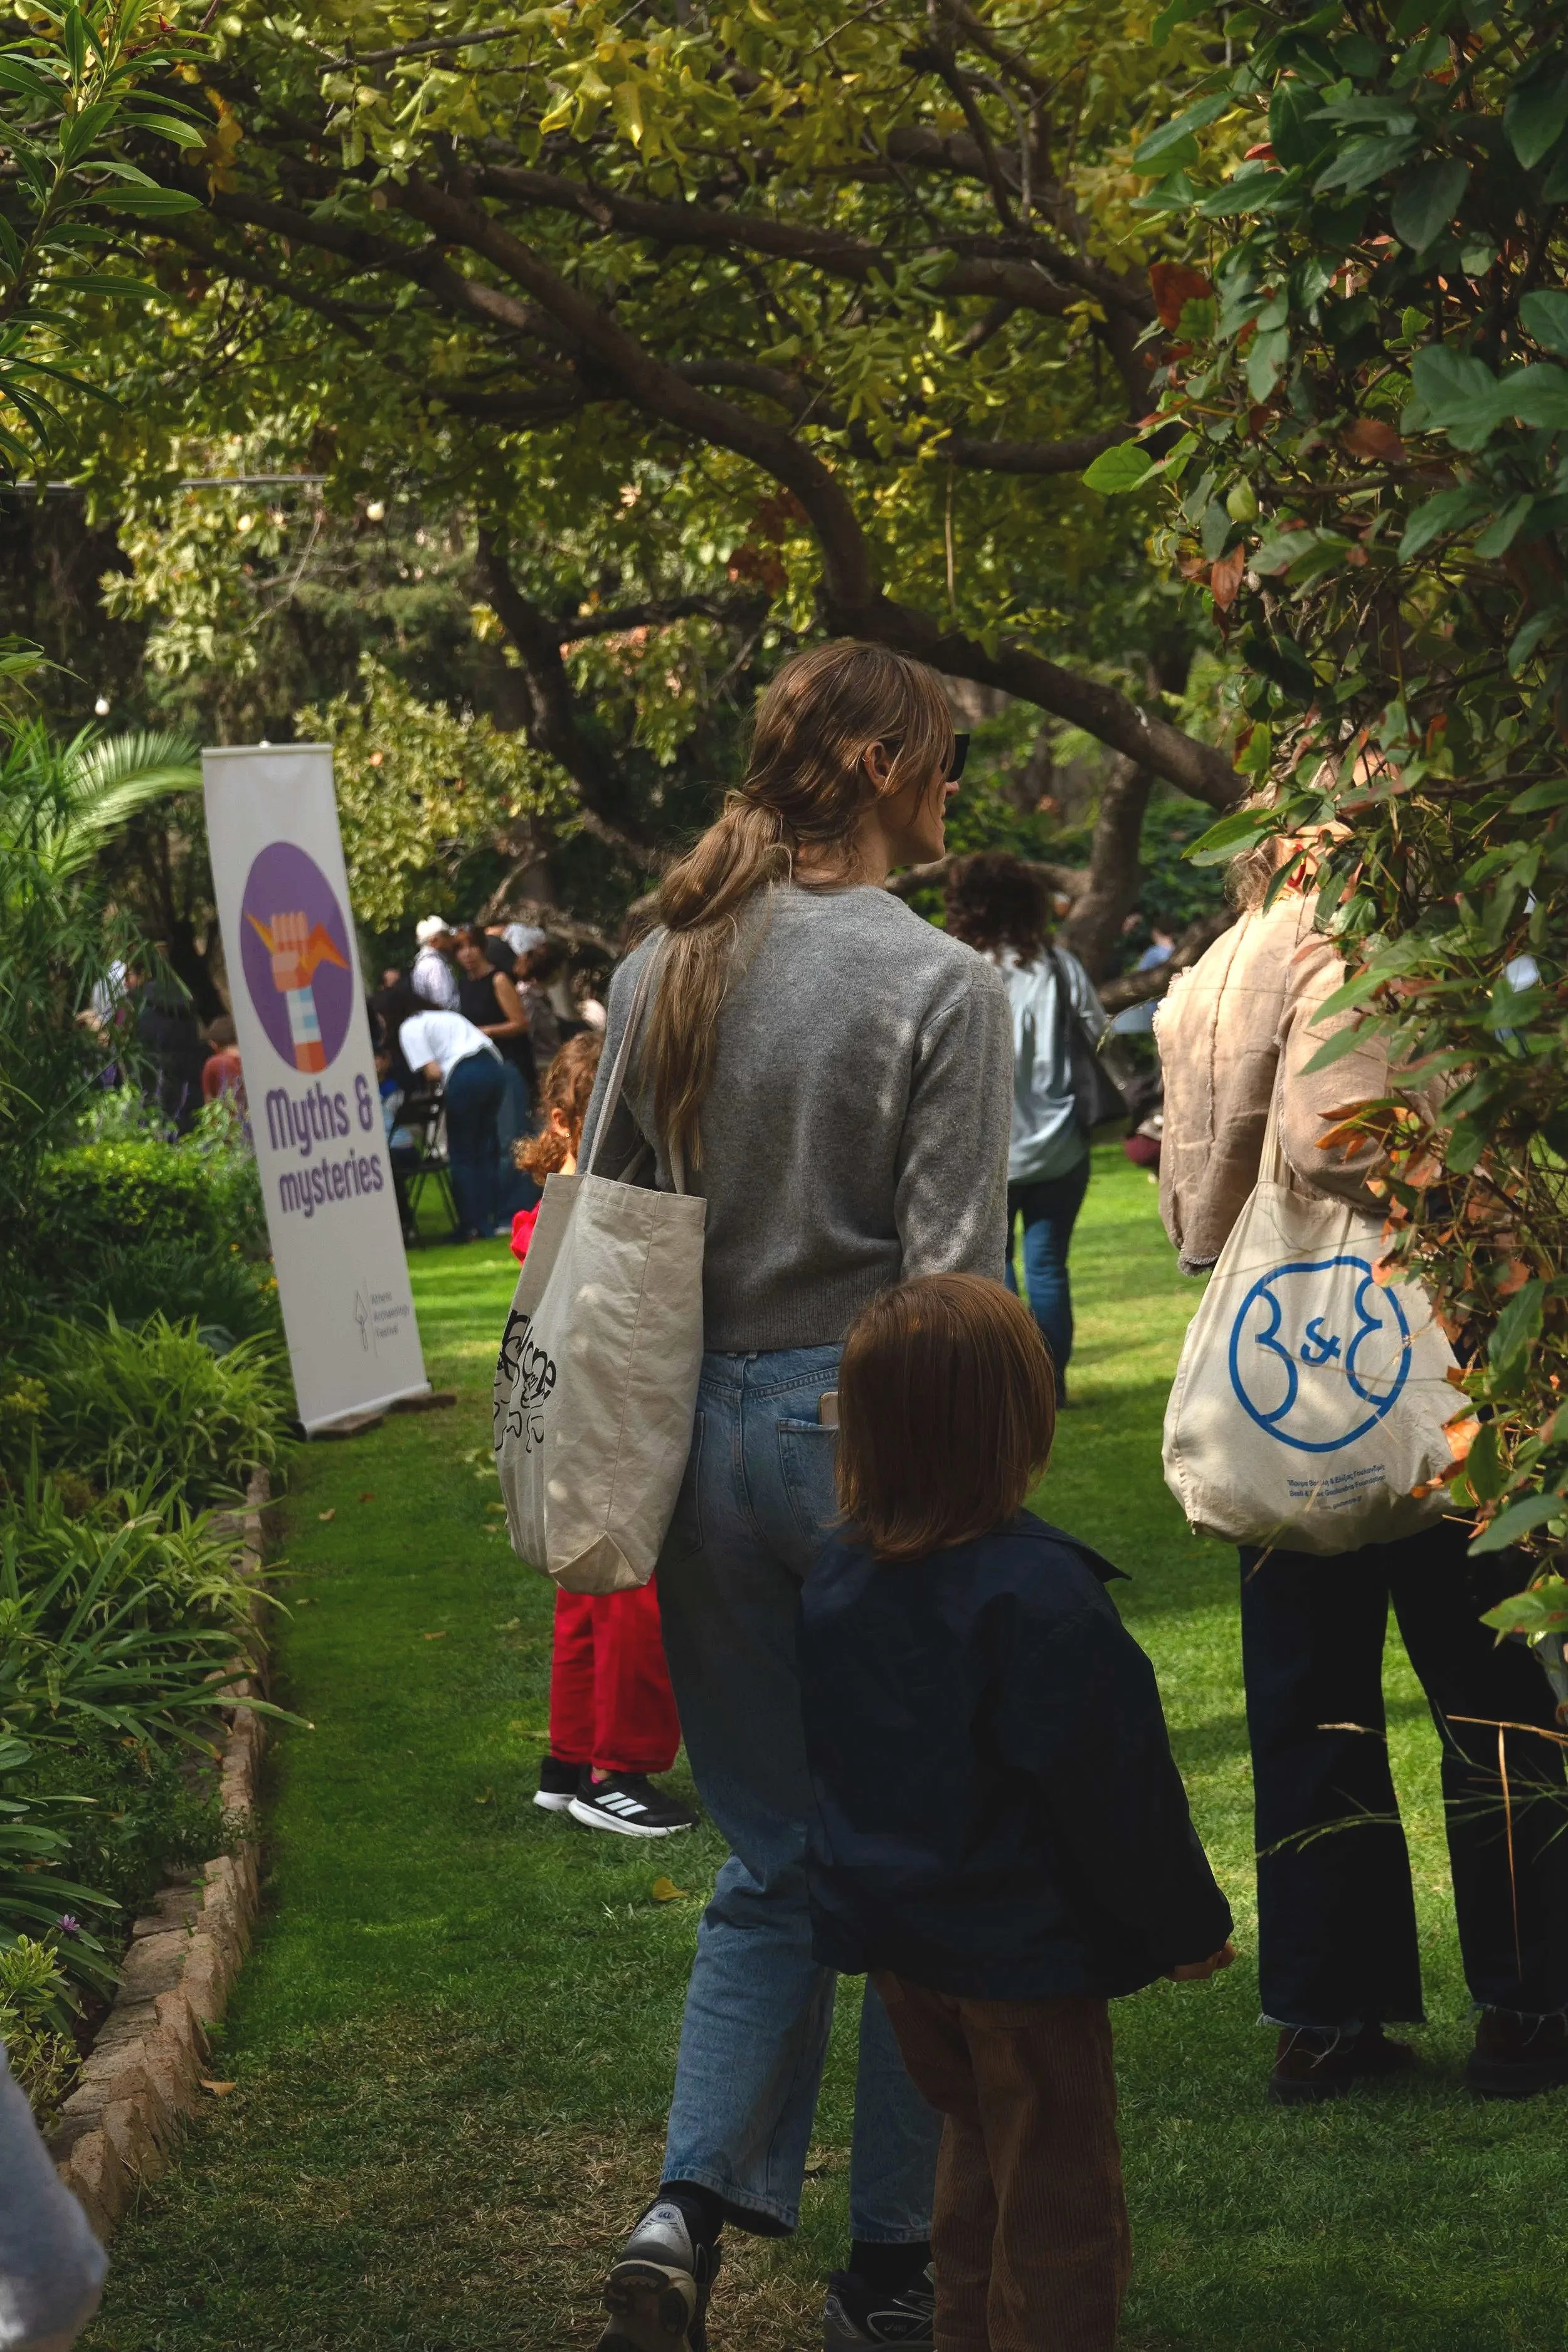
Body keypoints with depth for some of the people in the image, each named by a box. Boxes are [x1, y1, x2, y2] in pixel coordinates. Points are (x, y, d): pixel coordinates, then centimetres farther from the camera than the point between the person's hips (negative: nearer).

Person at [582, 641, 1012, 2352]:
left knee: (771, 1860, 15)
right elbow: (953, 1274, -13)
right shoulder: (941, 984, -11)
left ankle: (689, 2211, -1)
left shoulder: (658, 969, 6)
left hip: (702, 1433, 5)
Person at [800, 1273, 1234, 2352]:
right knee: (1057, 2197, 5)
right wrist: (1187, 1924, -6)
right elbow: (1113, 1784, -19)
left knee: (980, 2150, 24)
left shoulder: (836, 1579, -3)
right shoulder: (1038, 1594, -26)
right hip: (1023, 1943, -7)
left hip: (893, 1937, 7)